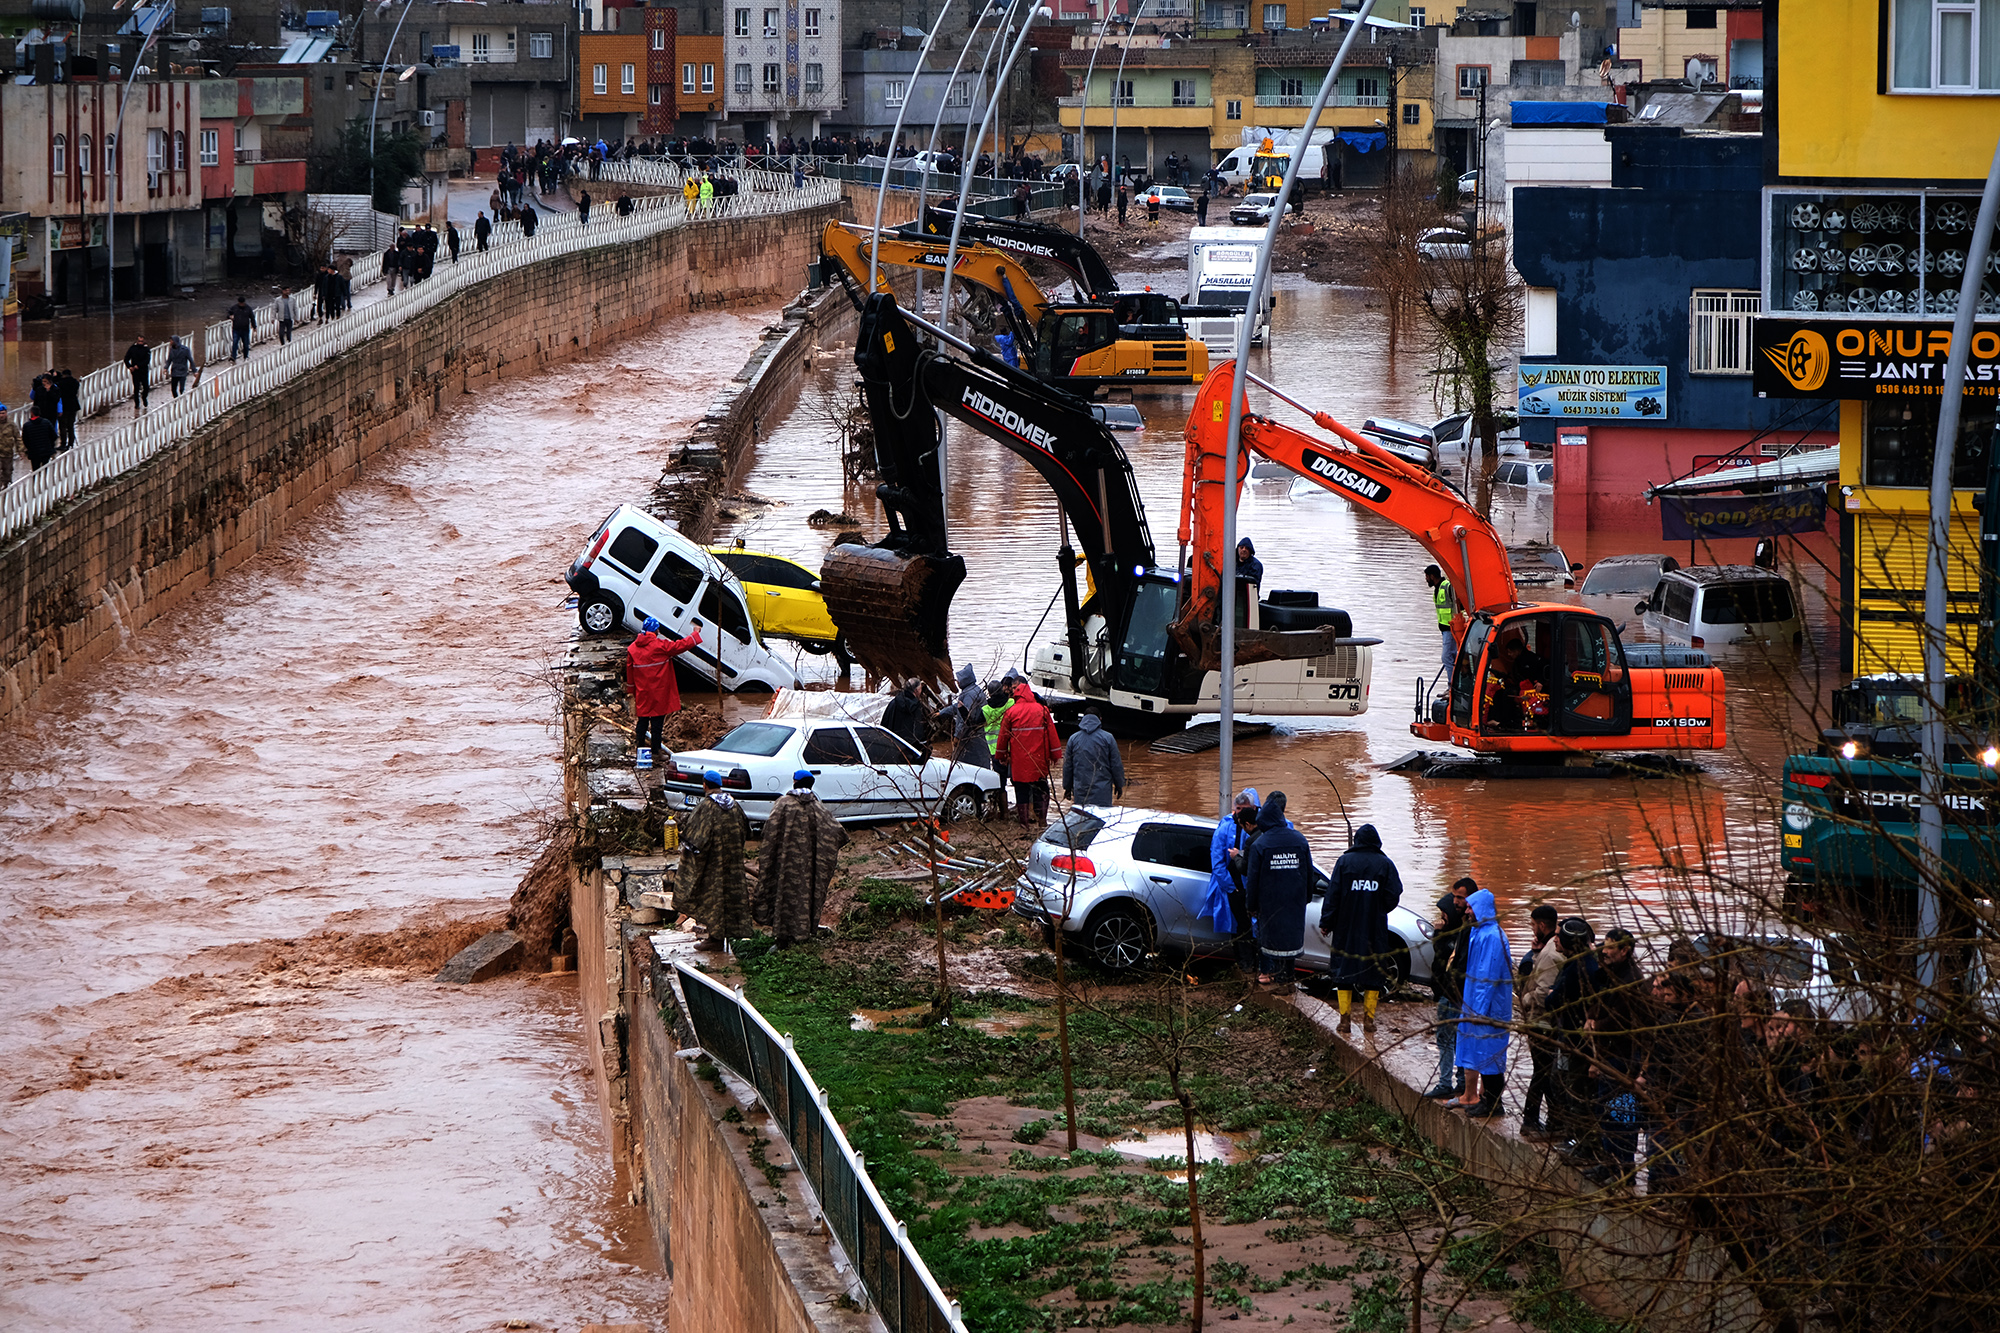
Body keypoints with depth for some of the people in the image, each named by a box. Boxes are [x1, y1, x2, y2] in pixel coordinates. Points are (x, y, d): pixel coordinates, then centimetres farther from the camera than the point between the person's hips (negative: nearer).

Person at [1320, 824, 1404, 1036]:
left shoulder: (1344, 861, -4)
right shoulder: (1385, 864, -2)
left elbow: (1333, 895, -5)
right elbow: (1393, 897, -2)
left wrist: (1326, 922, 2)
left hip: (1347, 926, -1)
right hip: (1375, 929, 1)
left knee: (1344, 970, 6)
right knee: (1373, 971, 10)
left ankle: (1345, 1019, 3)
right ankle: (1369, 1018, 9)